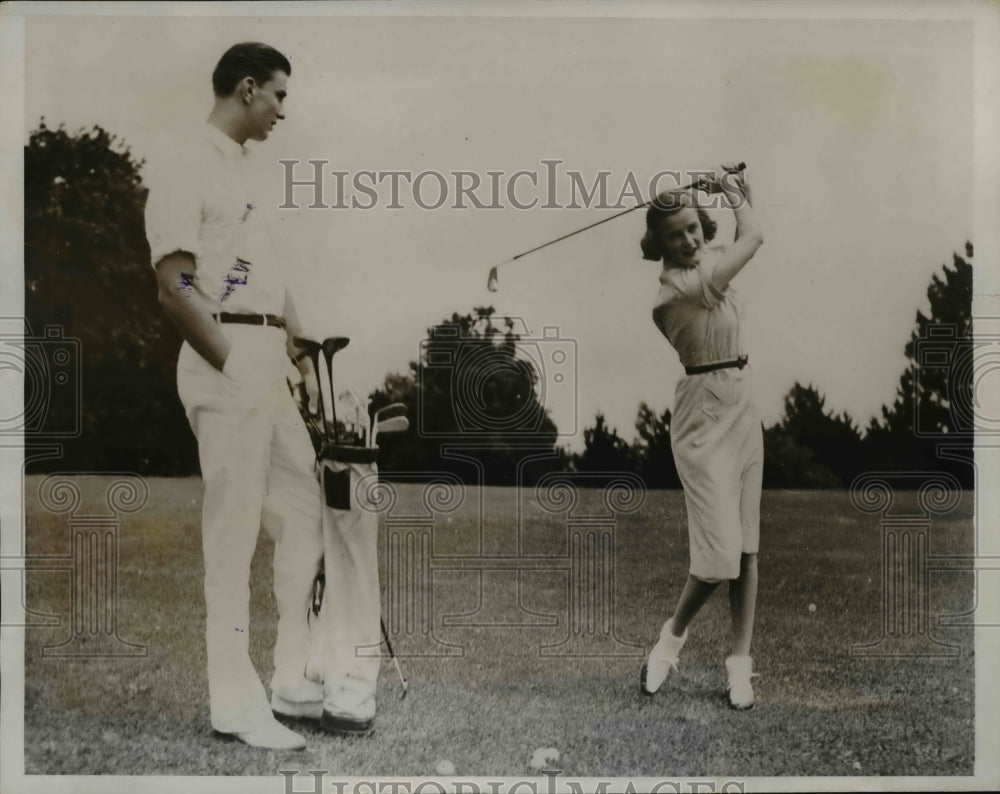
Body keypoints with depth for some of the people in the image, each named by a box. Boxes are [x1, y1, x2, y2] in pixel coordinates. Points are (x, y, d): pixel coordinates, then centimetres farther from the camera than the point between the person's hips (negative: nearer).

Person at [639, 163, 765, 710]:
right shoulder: (679, 285, -19)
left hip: (741, 408, 9)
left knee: (747, 546, 7)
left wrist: (741, 189, 11)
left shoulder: (708, 262, 6)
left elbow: (745, 238, 27)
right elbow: (753, 237, -13)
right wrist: (735, 195, 4)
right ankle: (673, 634, 14)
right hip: (704, 418, -8)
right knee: (721, 551, -13)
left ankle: (740, 660, 14)